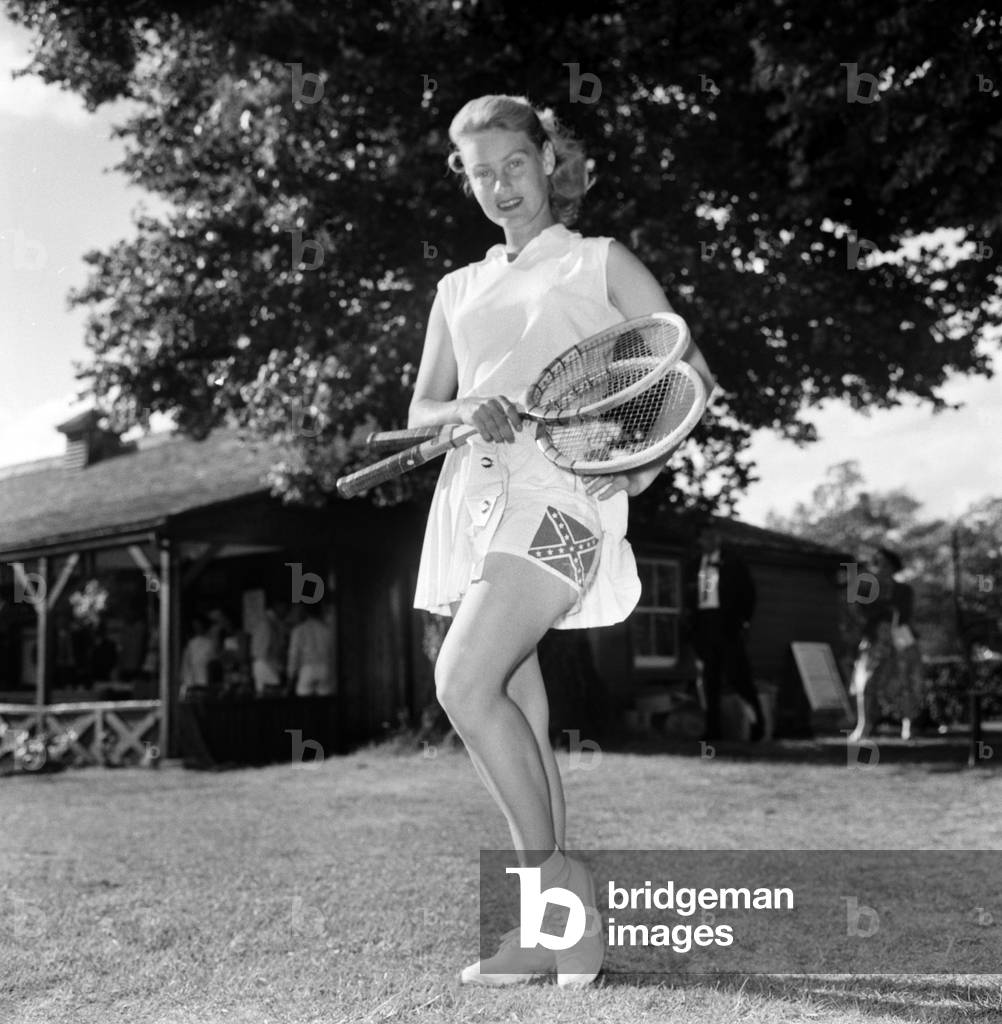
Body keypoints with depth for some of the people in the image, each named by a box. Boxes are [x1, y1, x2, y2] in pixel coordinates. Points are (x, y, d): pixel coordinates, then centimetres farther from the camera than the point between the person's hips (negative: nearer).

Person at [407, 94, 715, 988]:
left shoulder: (600, 262, 9)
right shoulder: (459, 289, 22)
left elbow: (691, 372, 6)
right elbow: (420, 412, 19)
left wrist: (653, 458, -12)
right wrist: (469, 408, -5)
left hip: (561, 490, -5)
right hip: (475, 495, 5)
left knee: (465, 685, -22)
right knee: (520, 715, 3)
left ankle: (551, 873, -7)